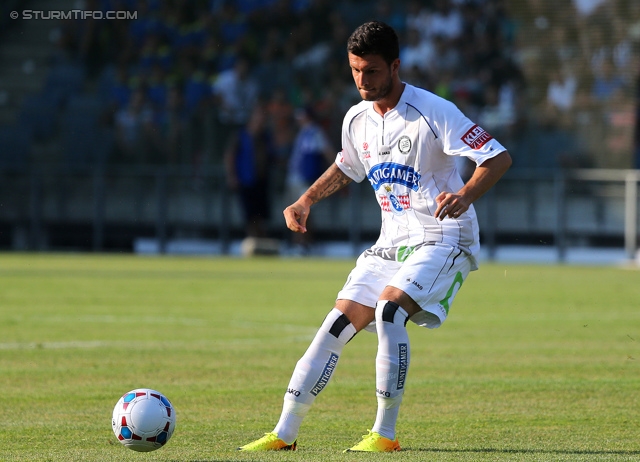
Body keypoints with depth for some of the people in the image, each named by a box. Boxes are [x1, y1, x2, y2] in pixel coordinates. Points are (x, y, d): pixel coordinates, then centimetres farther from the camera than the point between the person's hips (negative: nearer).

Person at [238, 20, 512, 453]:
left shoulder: (433, 112, -16)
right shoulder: (357, 120, 5)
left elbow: (499, 158, -19)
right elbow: (346, 167, 28)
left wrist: (464, 196, -36)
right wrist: (306, 201, 13)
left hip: (442, 238, -7)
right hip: (393, 240, 7)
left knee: (389, 309, -29)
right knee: (337, 324, -3)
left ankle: (385, 434, -19)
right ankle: (285, 433, 3)